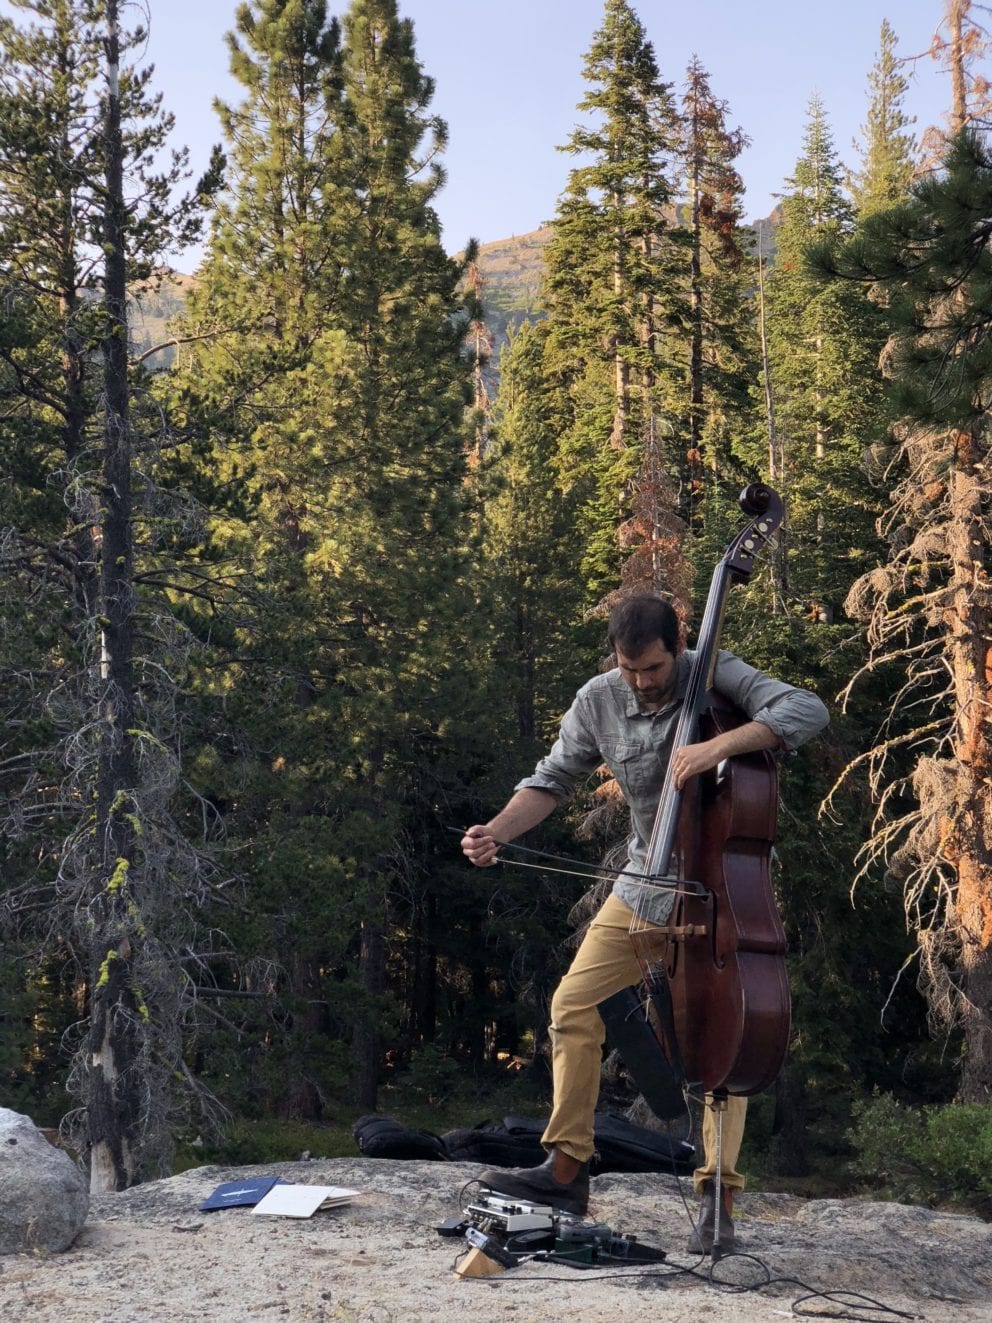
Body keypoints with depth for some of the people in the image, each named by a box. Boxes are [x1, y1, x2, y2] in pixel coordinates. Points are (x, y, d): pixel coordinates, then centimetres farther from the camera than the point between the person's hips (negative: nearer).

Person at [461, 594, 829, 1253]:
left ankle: (717, 1197, -4)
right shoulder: (599, 701, -7)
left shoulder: (715, 676, -18)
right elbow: (553, 780, 3)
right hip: (645, 884, 4)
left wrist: (719, 744, -43)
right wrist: (497, 830, -15)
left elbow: (808, 711, -30)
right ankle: (567, 1169, 7)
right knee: (574, 1005, -2)